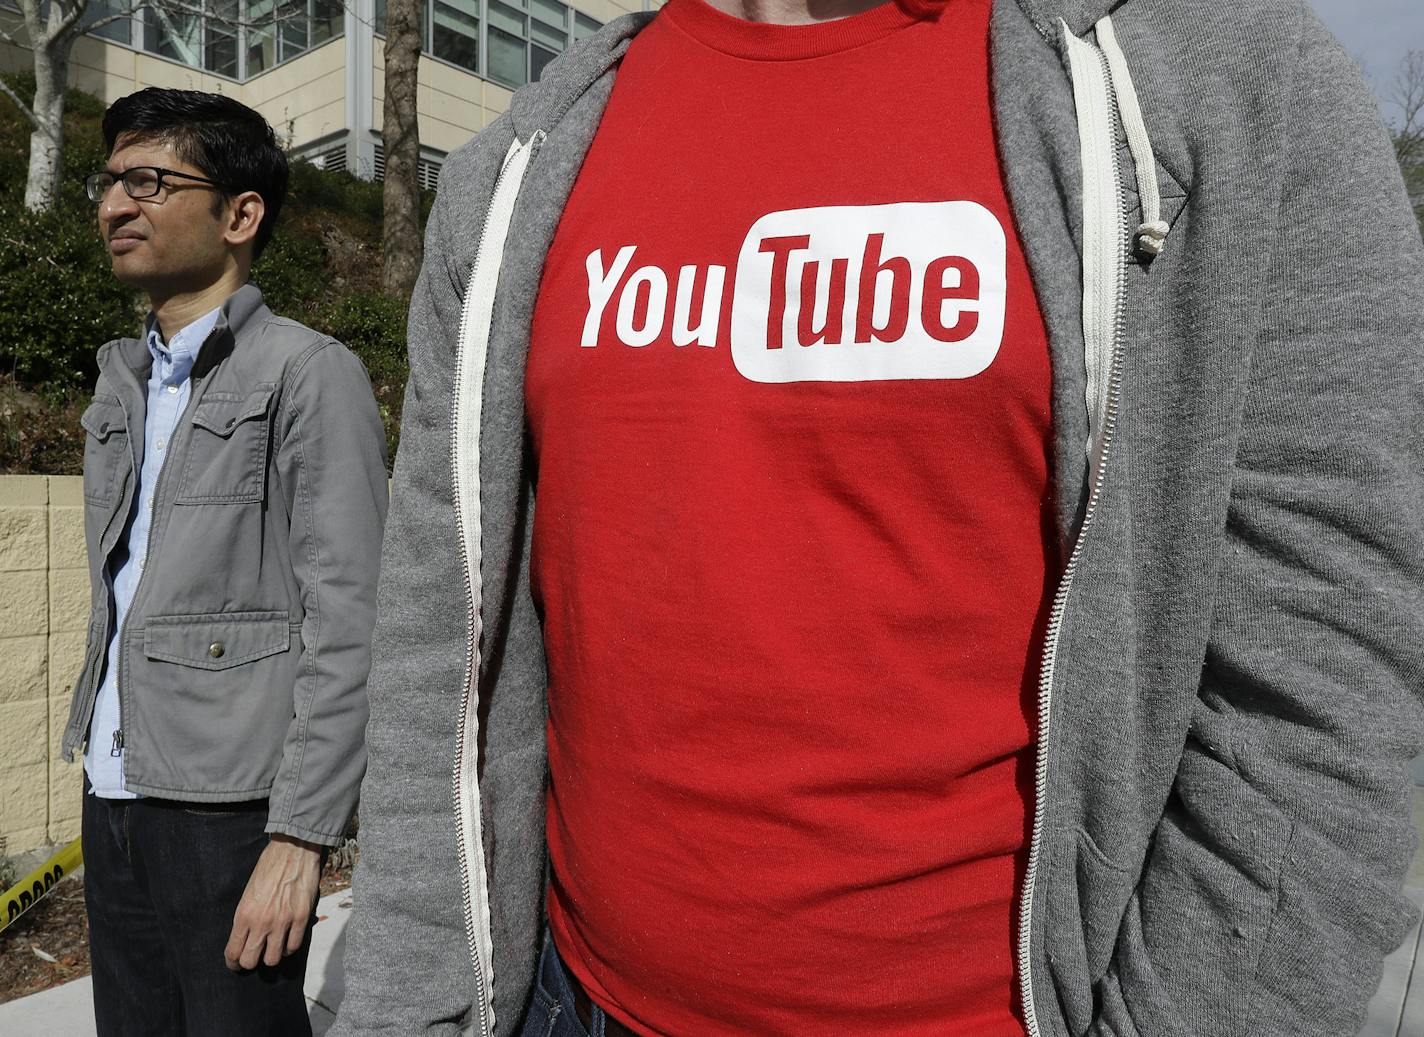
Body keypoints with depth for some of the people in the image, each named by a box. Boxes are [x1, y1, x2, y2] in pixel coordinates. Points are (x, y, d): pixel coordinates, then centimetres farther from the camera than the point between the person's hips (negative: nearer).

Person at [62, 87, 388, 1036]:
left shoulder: (309, 373, -8)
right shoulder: (122, 389, 16)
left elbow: (346, 627, -14)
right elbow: (118, 604, 18)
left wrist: (300, 836, -17)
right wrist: (103, 772, 13)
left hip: (230, 813, -7)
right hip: (114, 804, 7)